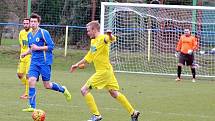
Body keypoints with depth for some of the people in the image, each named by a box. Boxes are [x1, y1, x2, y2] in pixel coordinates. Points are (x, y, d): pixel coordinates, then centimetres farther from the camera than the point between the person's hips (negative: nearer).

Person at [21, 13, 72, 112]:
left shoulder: (44, 33, -10)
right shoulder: (29, 35, 12)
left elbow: (51, 46, -12)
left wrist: (38, 48, -18)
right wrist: (26, 53, 7)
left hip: (45, 61, -6)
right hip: (34, 62, 6)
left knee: (47, 85, -1)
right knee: (31, 81, -11)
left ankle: (63, 89, 29)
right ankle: (32, 107, -7)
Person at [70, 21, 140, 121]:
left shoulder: (102, 38, -14)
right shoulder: (93, 41, 15)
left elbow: (112, 39, -37)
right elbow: (89, 56, 27)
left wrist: (110, 36, -60)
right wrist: (77, 65, 32)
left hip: (104, 71, -10)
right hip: (107, 71, 10)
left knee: (84, 90, -9)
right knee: (114, 93, 15)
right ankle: (133, 112, 20)